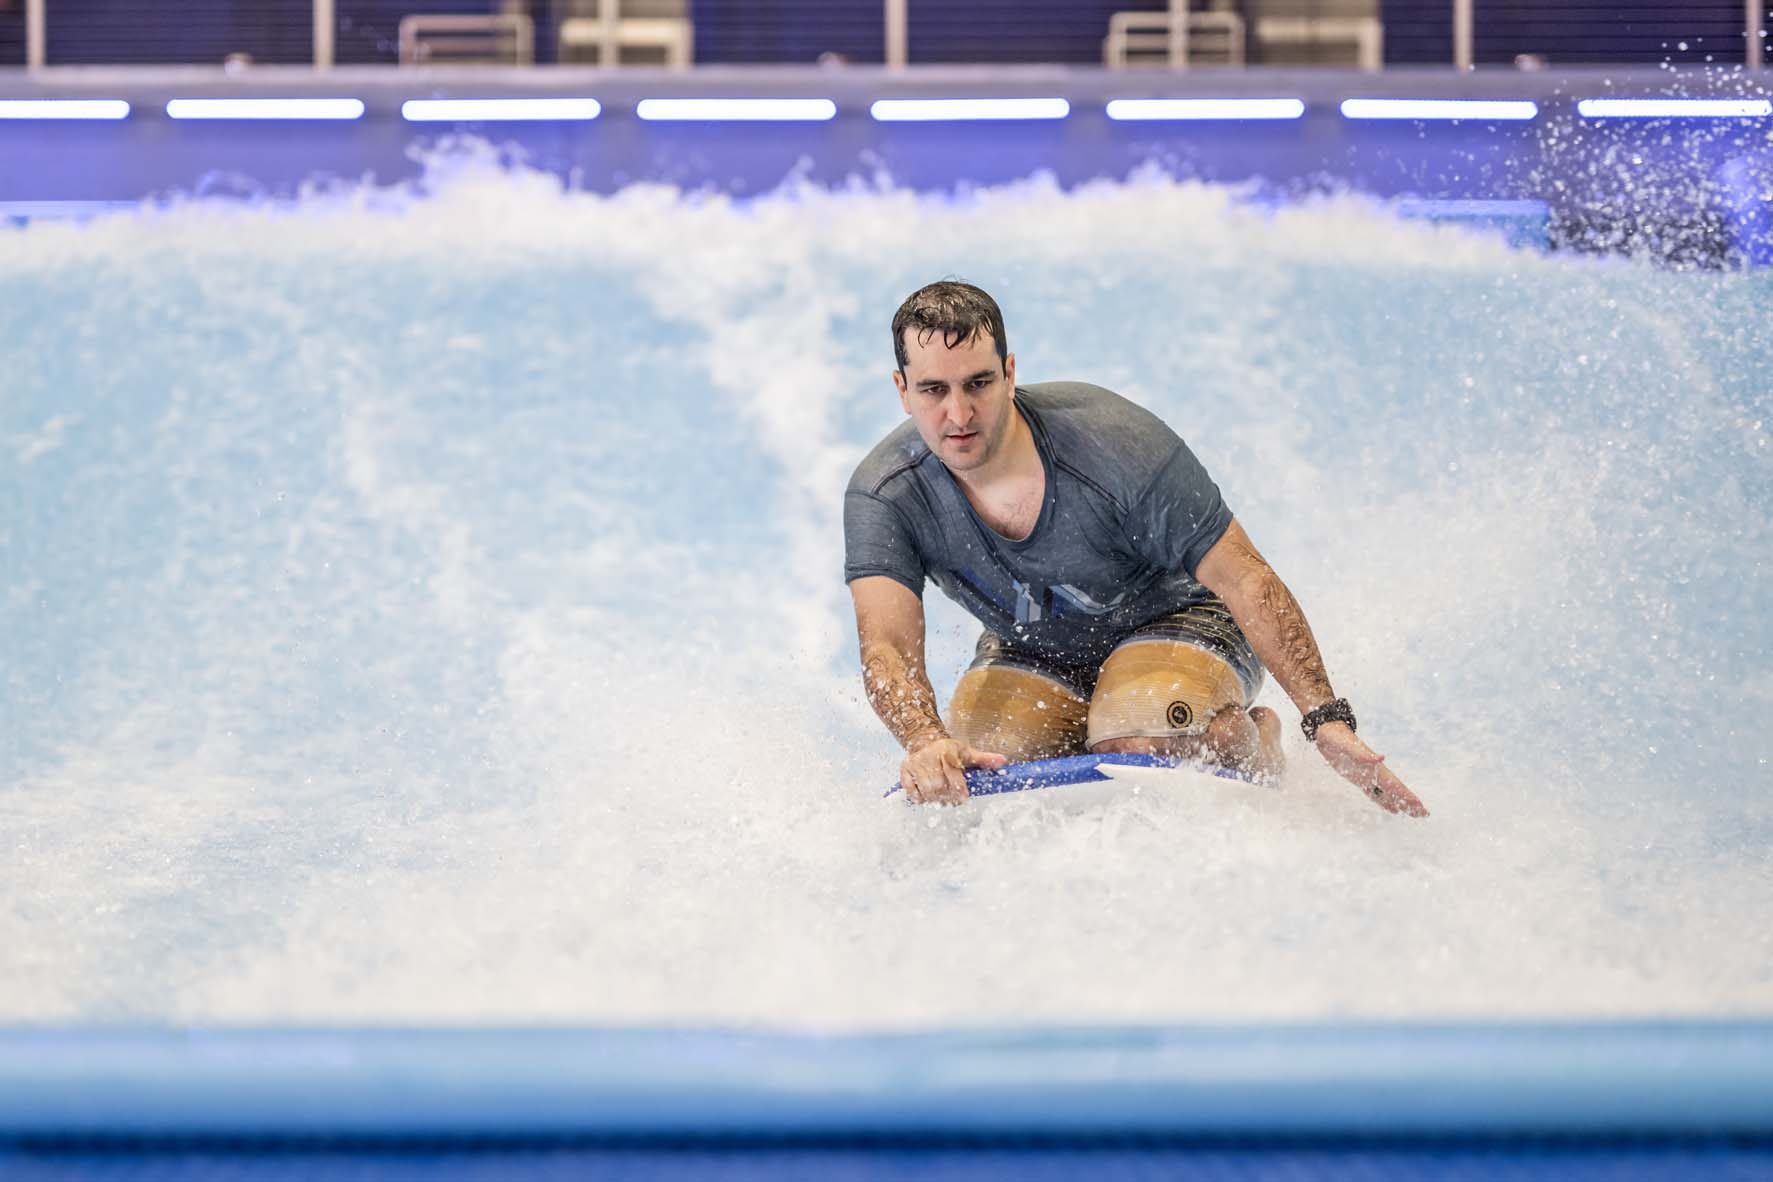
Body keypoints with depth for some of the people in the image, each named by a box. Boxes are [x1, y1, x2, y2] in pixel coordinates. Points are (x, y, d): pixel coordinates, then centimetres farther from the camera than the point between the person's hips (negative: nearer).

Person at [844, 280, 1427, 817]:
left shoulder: (1117, 446, -32)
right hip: (1032, 651, 4)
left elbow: (1246, 581, -27)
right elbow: (887, 649, -34)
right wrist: (926, 741, -58)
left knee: (1137, 744, -35)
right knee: (974, 770, -24)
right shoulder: (883, 497, -24)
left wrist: (1327, 719, -34)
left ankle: (1252, 738, 0)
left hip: (1176, 616, -4)